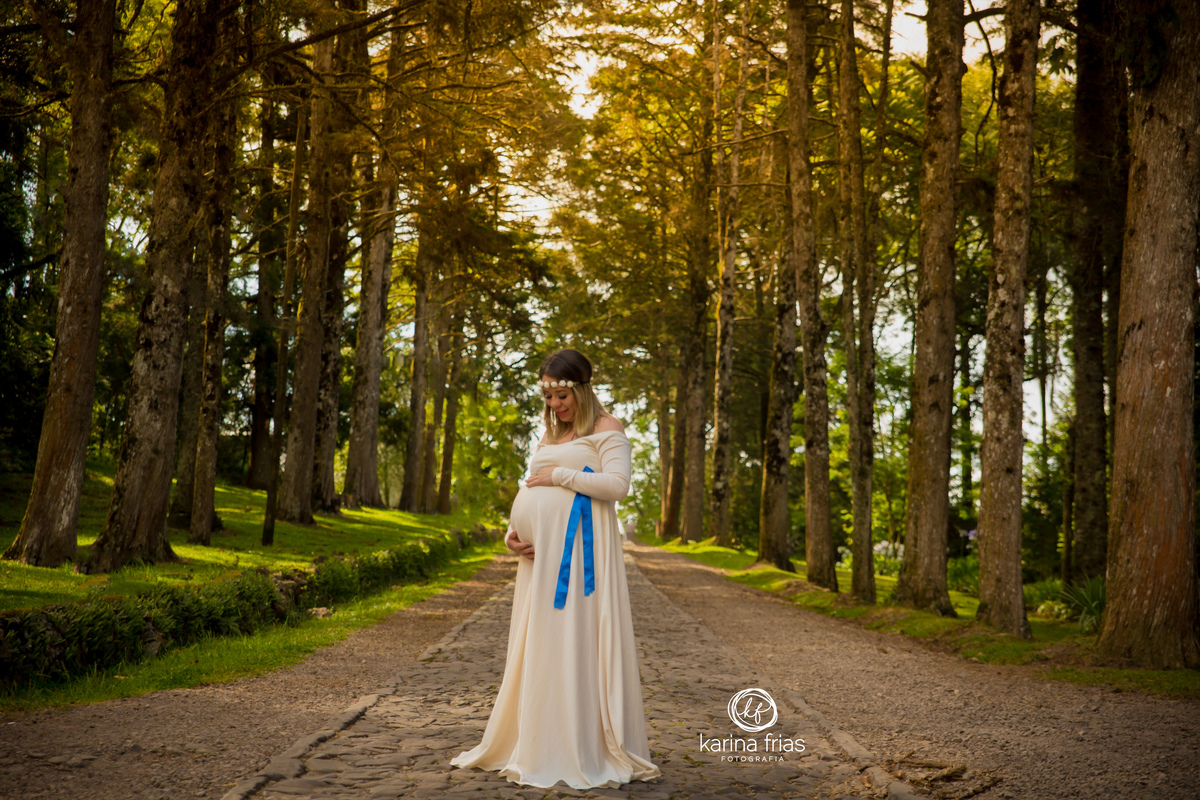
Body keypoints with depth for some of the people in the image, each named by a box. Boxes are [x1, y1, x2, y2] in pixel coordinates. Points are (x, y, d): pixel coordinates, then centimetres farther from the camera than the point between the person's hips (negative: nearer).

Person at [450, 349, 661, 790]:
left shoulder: (605, 427, 3)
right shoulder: (548, 436, 24)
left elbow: (617, 484, -11)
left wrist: (560, 476, -9)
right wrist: (512, 534, 5)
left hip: (580, 550, -7)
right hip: (541, 554, 7)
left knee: (578, 644, -8)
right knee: (539, 648, 6)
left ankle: (590, 752, -3)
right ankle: (538, 748, 13)